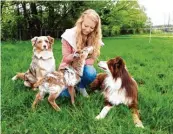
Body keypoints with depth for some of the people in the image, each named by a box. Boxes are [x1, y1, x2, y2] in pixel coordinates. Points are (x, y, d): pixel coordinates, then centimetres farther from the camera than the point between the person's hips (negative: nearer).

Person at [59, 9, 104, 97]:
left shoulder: (95, 38, -9)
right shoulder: (69, 35, -16)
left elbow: (92, 59, -7)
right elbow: (66, 59, -12)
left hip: (82, 67, 2)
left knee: (91, 73, -35)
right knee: (65, 93, -23)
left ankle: (81, 86, 0)